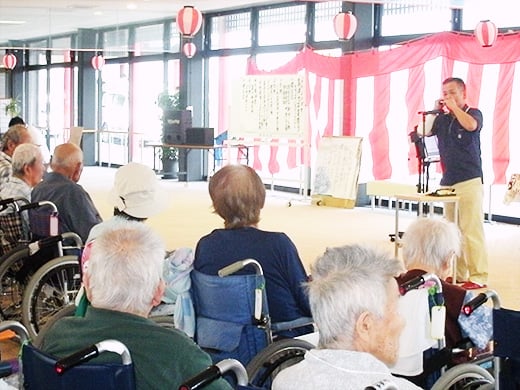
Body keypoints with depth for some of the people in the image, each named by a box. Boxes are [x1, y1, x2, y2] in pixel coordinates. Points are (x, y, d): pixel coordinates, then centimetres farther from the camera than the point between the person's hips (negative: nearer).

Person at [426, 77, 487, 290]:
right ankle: (458, 274, 11)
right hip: (448, 182, 6)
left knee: (471, 230, -10)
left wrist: (454, 106, -9)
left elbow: (471, 125, -21)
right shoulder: (442, 119, 13)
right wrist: (435, 110, 0)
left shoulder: (473, 113, 1)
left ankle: (478, 277, -9)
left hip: (470, 182, -5)